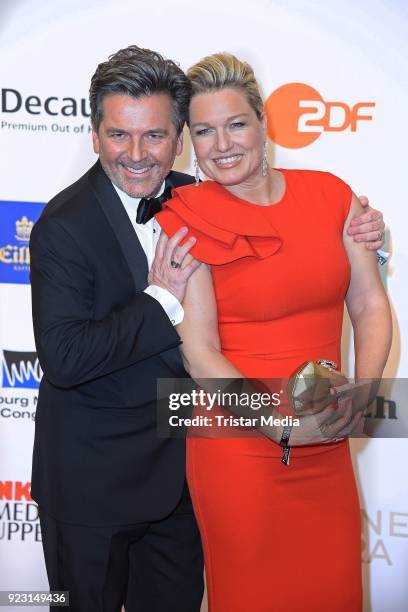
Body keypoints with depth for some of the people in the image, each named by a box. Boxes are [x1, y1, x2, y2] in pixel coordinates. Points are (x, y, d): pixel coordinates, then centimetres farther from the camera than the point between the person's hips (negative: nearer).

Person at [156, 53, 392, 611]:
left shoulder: (329, 194, 2)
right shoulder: (184, 220, -9)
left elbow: (371, 304, 3)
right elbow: (199, 353, -12)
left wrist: (360, 393, -14)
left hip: (328, 447, 4)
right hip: (239, 447, -3)